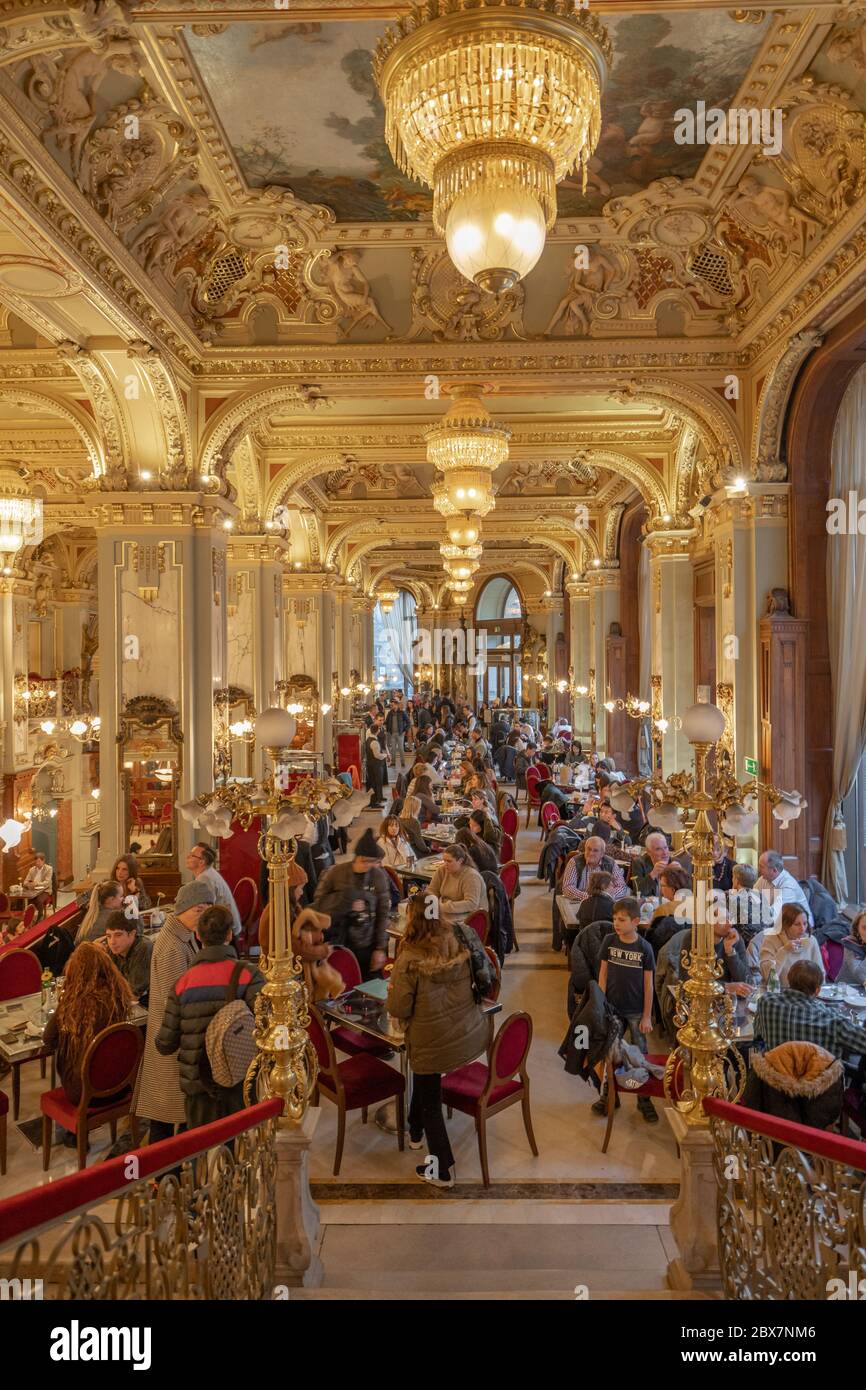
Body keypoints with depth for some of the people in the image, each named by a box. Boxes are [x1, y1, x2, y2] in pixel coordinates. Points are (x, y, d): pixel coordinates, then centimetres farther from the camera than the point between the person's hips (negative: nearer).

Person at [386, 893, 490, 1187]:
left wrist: (392, 992, 4)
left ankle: (443, 1171, 28)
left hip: (433, 1044, -6)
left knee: (430, 1103, 17)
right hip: (472, 1036, 6)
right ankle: (417, 1131, 49)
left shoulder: (409, 961, -24)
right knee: (425, 1084, 32)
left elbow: (399, 1010, -16)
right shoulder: (461, 945, -9)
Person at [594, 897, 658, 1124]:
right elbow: (603, 974, 0)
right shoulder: (610, 941, -6)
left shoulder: (644, 948, -12)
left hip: (636, 1011, -2)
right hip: (613, 1008, 2)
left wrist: (647, 1016, -6)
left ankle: (644, 1100, 24)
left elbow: (648, 984, -7)